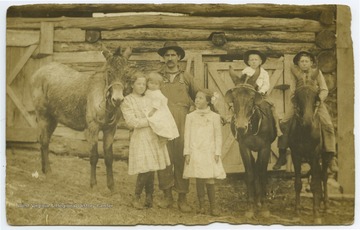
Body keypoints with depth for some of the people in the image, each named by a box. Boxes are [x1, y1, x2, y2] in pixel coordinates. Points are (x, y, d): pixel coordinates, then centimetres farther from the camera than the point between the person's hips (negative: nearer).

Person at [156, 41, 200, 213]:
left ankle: (182, 198, 5)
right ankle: (167, 195, 11)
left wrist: (193, 108, 0)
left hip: (182, 123, 0)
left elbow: (196, 96, 18)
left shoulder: (187, 77, 13)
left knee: (181, 158, -2)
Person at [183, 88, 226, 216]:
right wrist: (187, 153, 0)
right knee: (199, 180, 4)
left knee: (210, 180, -3)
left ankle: (213, 205, 11)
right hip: (195, 153, 1)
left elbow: (218, 136, 3)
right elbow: (187, 136, 5)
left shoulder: (214, 116, 2)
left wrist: (217, 153, -2)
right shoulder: (190, 116, 5)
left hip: (209, 153, -1)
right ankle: (201, 205, 15)